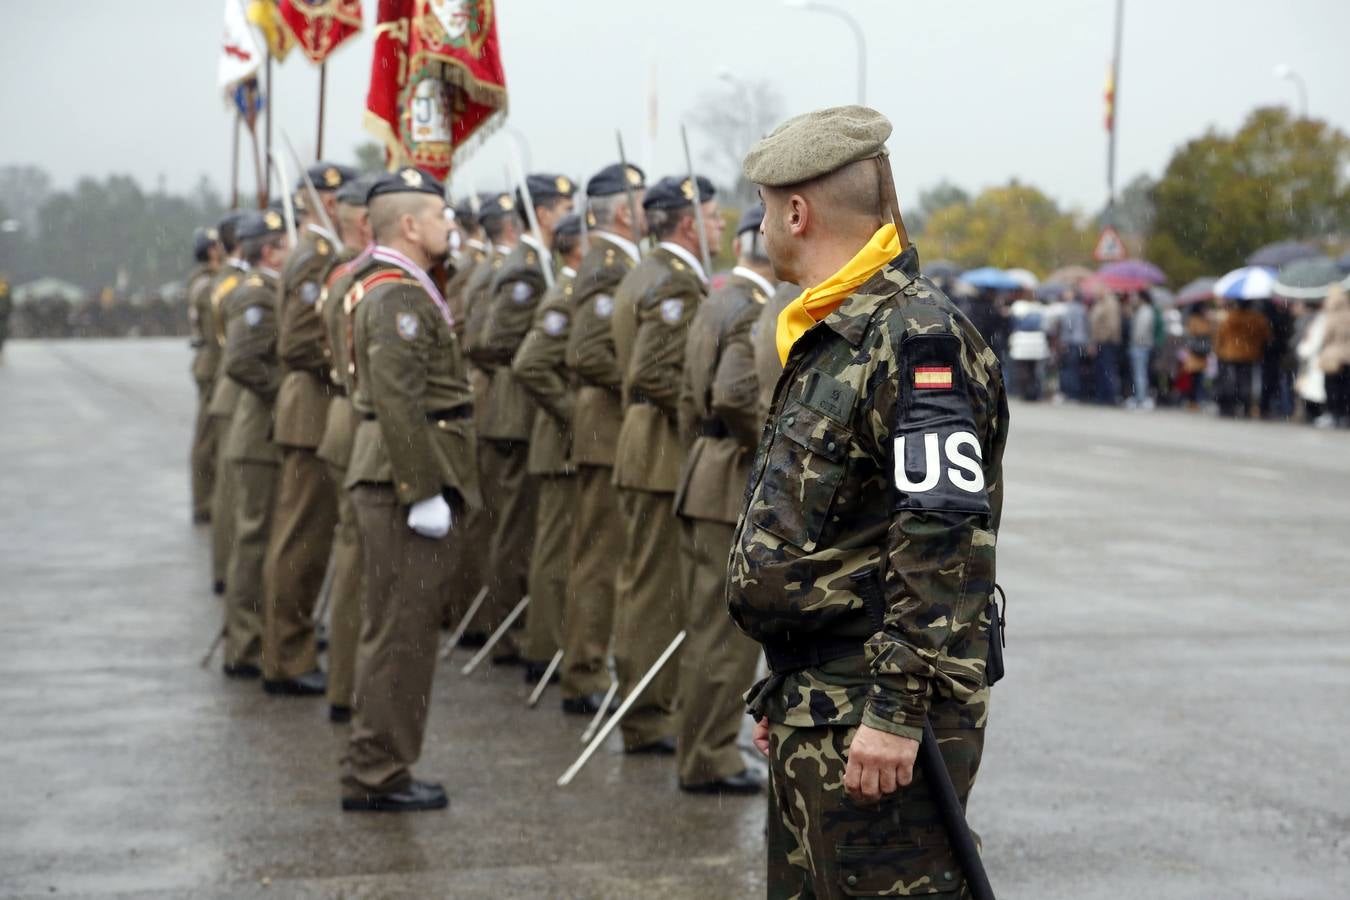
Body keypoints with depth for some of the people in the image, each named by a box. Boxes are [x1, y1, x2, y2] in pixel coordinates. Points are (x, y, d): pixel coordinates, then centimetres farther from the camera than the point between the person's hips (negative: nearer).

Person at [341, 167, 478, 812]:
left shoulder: (406, 291, 18)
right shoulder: (396, 297, -16)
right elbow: (399, 403, -23)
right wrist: (424, 492, -23)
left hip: (401, 483, 11)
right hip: (406, 480, -11)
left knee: (404, 625, 15)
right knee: (400, 629, -6)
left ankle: (376, 769, 22)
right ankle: (377, 776, 0)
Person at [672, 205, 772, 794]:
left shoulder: (715, 303, 13)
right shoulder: (757, 313, -17)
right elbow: (735, 394, -31)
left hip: (704, 479, 10)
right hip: (739, 489, -10)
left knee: (709, 624, 18)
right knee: (729, 630, -2)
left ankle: (699, 741, 28)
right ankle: (708, 760, 4)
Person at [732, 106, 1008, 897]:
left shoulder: (918, 338, -16)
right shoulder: (830, 338, 16)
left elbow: (947, 542, -24)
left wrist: (899, 710, -26)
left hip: (876, 723, -10)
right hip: (816, 714, 10)